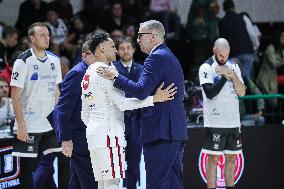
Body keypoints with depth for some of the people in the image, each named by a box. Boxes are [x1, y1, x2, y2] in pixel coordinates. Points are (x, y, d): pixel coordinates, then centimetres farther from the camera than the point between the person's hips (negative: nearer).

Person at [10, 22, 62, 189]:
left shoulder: (54, 60, 9)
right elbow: (16, 97, -11)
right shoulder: (23, 62, -9)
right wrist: (21, 125, -16)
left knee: (47, 164, 6)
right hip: (28, 126, -6)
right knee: (28, 167, -1)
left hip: (49, 124, 6)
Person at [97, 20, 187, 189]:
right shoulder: (171, 58, 21)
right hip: (177, 131, 10)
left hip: (161, 131, -10)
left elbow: (141, 91, -20)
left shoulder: (156, 58, -11)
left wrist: (115, 76, -14)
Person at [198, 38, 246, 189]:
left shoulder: (233, 67, 11)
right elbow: (210, 93, -16)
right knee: (213, 159, -4)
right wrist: (225, 77, -16)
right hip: (214, 122, -5)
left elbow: (242, 92, 5)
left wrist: (233, 75, -9)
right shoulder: (206, 68, -5)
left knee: (231, 157, 8)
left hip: (233, 121, 5)